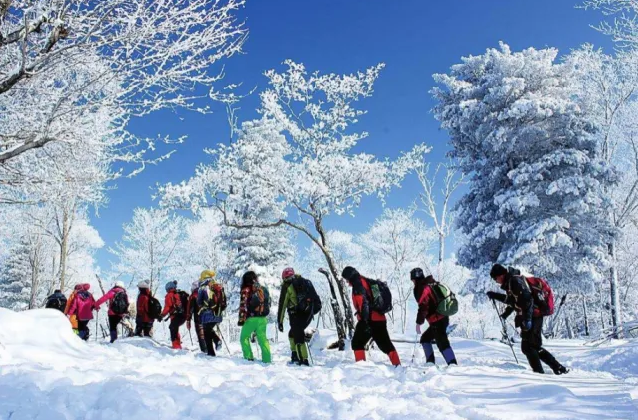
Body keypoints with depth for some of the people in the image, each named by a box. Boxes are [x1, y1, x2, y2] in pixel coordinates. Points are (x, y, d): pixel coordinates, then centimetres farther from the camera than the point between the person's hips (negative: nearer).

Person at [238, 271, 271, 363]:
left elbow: (243, 305, -10)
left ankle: (248, 357, 2)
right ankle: (267, 359, 5)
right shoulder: (263, 289, 12)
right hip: (263, 318, 5)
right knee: (263, 339, 10)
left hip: (251, 318, -5)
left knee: (244, 337, 10)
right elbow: (268, 303, 16)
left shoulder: (246, 290, -5)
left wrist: (241, 319, -10)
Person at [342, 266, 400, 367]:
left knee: (357, 343, 1)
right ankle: (397, 365, 14)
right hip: (380, 319, 9)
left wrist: (364, 320, -23)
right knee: (386, 344, 15)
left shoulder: (358, 283, -7)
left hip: (369, 320, -9)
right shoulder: (366, 281, 21)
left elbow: (363, 303, -19)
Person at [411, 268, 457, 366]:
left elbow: (423, 307, -19)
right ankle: (430, 362, 16)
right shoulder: (433, 284, 16)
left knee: (442, 343, -12)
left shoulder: (421, 288, -11)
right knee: (425, 338, 20)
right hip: (444, 317, 10)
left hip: (436, 321, -10)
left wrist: (419, 323, -14)